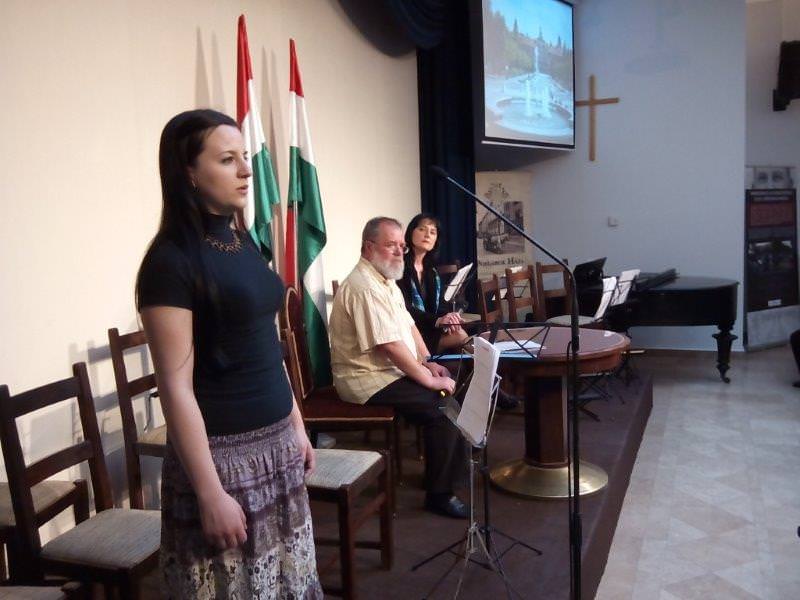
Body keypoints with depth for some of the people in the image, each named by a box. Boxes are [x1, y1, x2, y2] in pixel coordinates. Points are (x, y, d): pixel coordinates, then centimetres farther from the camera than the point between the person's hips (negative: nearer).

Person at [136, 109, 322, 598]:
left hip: (275, 444, 7)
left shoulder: (242, 241, 8)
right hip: (222, 452, -7)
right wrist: (209, 494, -17)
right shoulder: (172, 260, -15)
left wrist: (296, 426, 15)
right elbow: (176, 388, -17)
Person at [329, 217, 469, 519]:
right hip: (369, 380, -11)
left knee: (454, 384, 7)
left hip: (393, 370, 11)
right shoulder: (364, 287, -22)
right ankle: (439, 494, -6)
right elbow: (389, 346, -26)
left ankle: (455, 467, 21)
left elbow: (408, 325, 17)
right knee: (442, 405, -20)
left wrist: (427, 362, 4)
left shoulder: (386, 279, 12)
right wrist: (429, 379, -20)